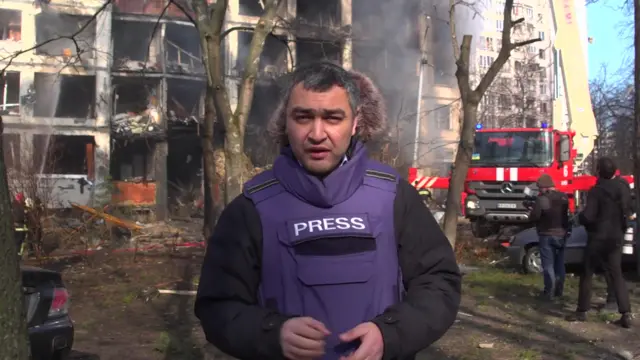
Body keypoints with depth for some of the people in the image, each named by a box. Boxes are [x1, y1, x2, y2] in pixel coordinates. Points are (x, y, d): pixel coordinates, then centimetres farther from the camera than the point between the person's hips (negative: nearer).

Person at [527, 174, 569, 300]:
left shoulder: (542, 199, -17)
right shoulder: (564, 197, 5)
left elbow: (534, 217, -18)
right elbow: (566, 214, 13)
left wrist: (532, 210, 2)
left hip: (547, 235, -6)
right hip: (561, 234, 6)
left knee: (548, 265, -2)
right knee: (559, 264, 15)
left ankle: (549, 292, -4)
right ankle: (559, 290, 20)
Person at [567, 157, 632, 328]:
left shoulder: (596, 191, -17)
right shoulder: (624, 189, 3)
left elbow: (587, 217, -19)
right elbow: (627, 213, 13)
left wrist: (580, 216, -1)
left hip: (598, 238, -5)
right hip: (616, 238, 5)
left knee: (587, 275, 7)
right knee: (616, 275, 9)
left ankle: (582, 311, 11)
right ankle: (626, 313, -1)